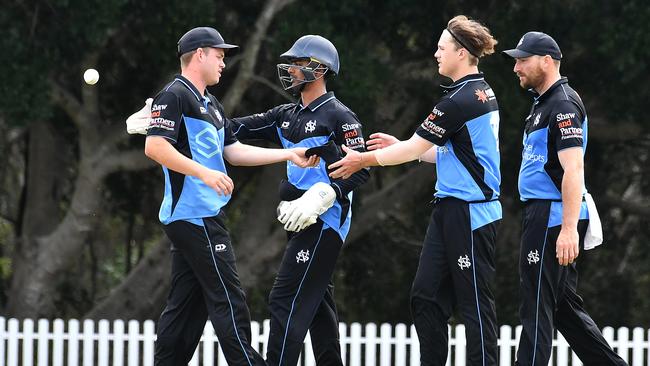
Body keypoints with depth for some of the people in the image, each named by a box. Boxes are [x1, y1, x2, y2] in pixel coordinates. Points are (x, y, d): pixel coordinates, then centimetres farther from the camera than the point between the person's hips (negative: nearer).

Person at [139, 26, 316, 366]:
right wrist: (204, 173, -26)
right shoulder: (174, 96, -10)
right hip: (195, 216, -10)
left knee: (187, 301, 9)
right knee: (228, 299, -9)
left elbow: (233, 151, 22)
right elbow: (154, 146, -20)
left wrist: (289, 155, 15)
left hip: (203, 216, 10)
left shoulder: (210, 104, 21)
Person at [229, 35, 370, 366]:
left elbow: (361, 170, -15)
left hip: (324, 220, -9)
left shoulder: (339, 117, -9)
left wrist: (321, 197, -27)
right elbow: (238, 128, 9)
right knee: (315, 301, 14)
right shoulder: (286, 116, 14)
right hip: (301, 220, 9)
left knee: (286, 300, -13)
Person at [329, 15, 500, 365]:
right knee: (426, 295, 10)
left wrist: (364, 160, 1)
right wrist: (398, 145, 21)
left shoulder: (460, 100, -18)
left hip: (469, 214, -10)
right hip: (450, 210, 10)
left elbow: (414, 149, -11)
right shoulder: (483, 93, 13)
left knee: (475, 301, -4)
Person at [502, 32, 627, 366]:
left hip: (552, 217, -10)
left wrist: (569, 229, -28)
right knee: (564, 304, 13)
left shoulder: (563, 106, -14)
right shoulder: (543, 103, 18)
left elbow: (573, 170, -22)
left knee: (536, 306, -8)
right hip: (542, 214, 10)